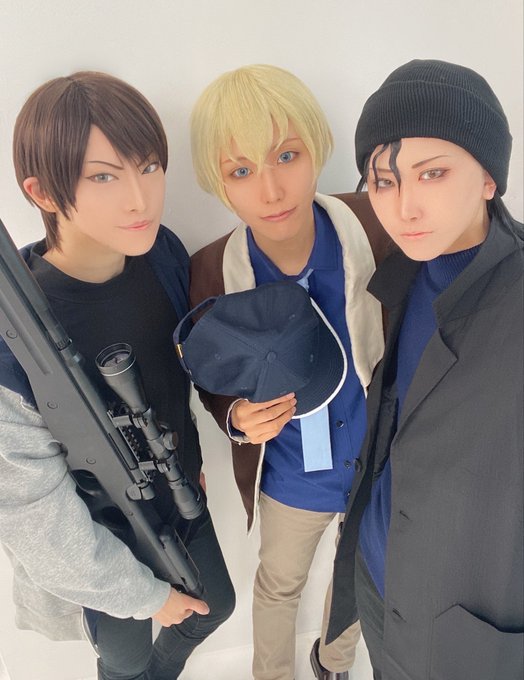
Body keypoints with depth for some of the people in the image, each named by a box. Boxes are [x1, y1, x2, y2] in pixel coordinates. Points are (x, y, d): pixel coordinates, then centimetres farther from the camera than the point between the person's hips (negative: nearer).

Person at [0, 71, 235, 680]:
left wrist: (191, 460, 11)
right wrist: (144, 593, -11)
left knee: (216, 606, 30)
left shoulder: (163, 253, -18)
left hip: (182, 499, 5)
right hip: (102, 548, -5)